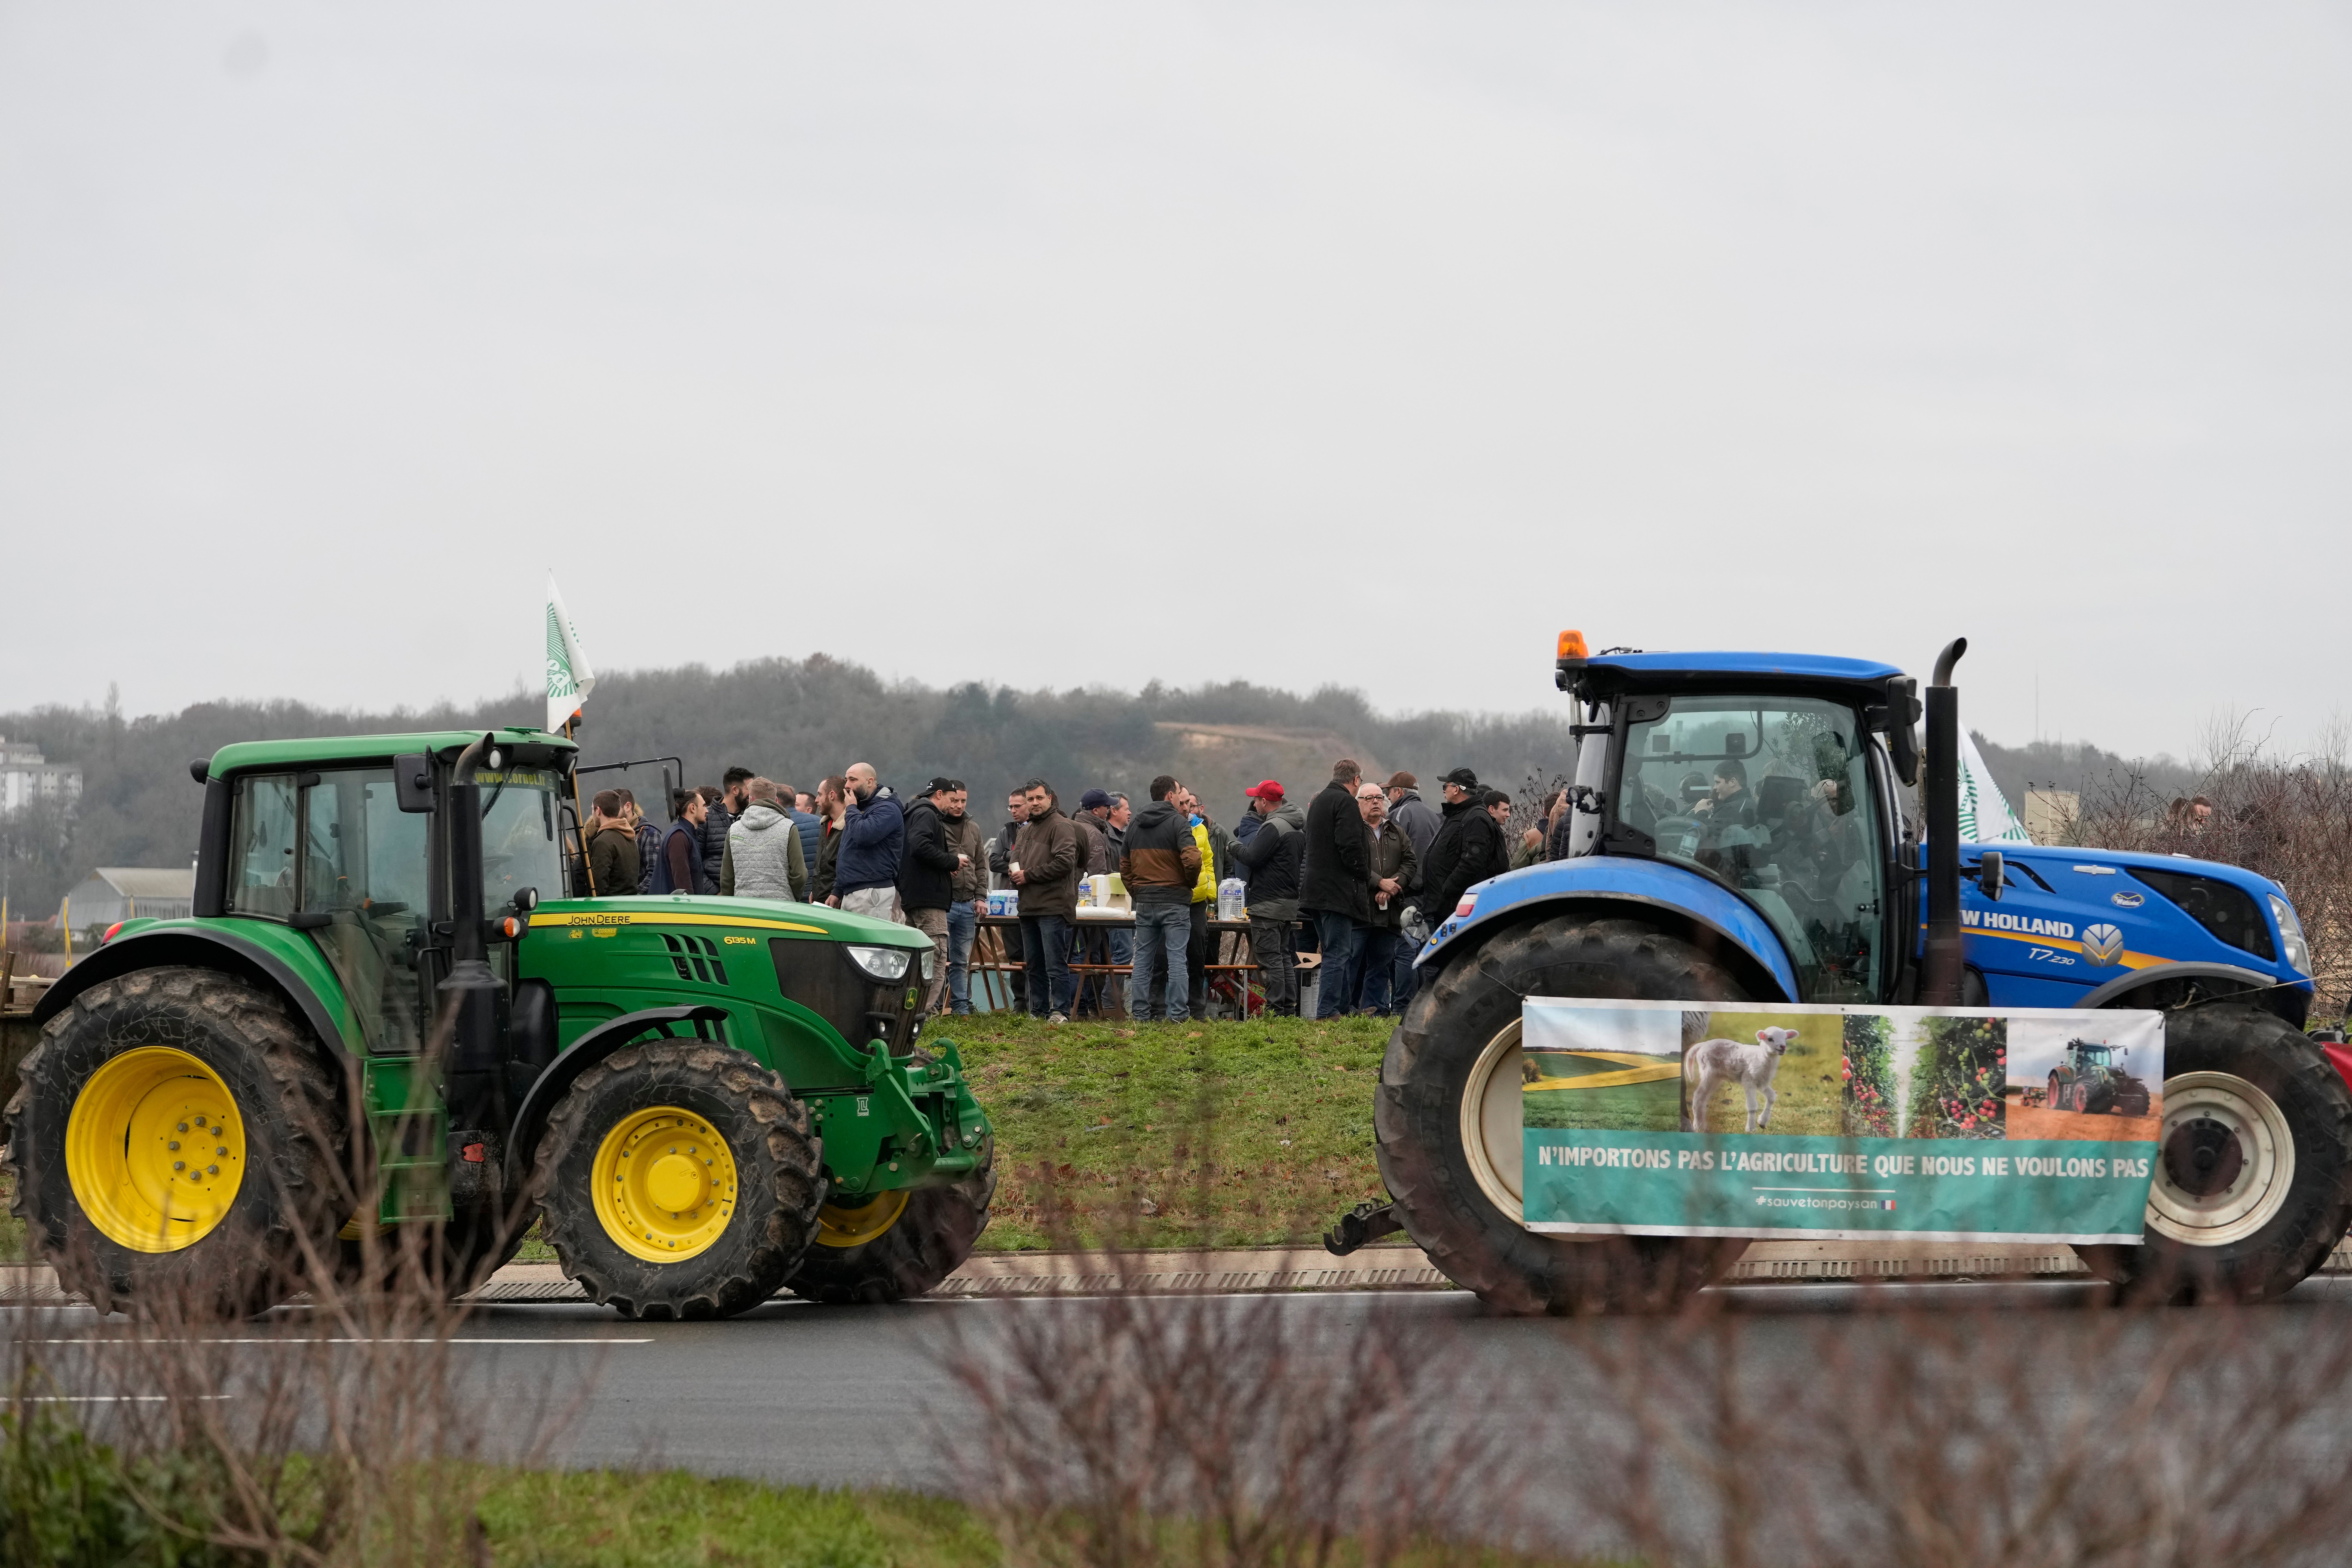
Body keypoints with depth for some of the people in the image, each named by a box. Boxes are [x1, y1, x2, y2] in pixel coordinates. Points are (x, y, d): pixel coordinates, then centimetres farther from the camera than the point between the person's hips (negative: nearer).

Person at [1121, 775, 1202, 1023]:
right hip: (1175, 900, -5)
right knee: (1176, 959, -2)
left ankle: (1140, 1014, 8)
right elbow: (1192, 859, -20)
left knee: (1143, 959, 8)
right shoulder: (1178, 822, -9)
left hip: (1144, 902, 6)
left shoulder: (1135, 824, 12)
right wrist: (1191, 882, -1)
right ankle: (1176, 1015, -4)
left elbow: (1124, 866, 16)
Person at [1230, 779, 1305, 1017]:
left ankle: (1275, 1010, -8)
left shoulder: (1273, 827, -17)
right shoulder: (1299, 827, 13)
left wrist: (1236, 845, 1)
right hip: (1290, 902, 10)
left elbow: (1251, 858, -20)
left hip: (1268, 905, -10)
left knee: (1270, 957, -7)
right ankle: (1290, 1009, 17)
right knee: (1284, 957, 15)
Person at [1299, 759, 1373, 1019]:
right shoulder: (1345, 802, -10)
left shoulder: (1318, 802, 19)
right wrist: (1365, 878, -6)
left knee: (1334, 952, 14)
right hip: (1339, 890, -9)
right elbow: (1350, 845, -19)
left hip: (1316, 888, 9)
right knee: (1338, 954, -9)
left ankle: (1342, 1007, 15)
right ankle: (1328, 1013, -13)